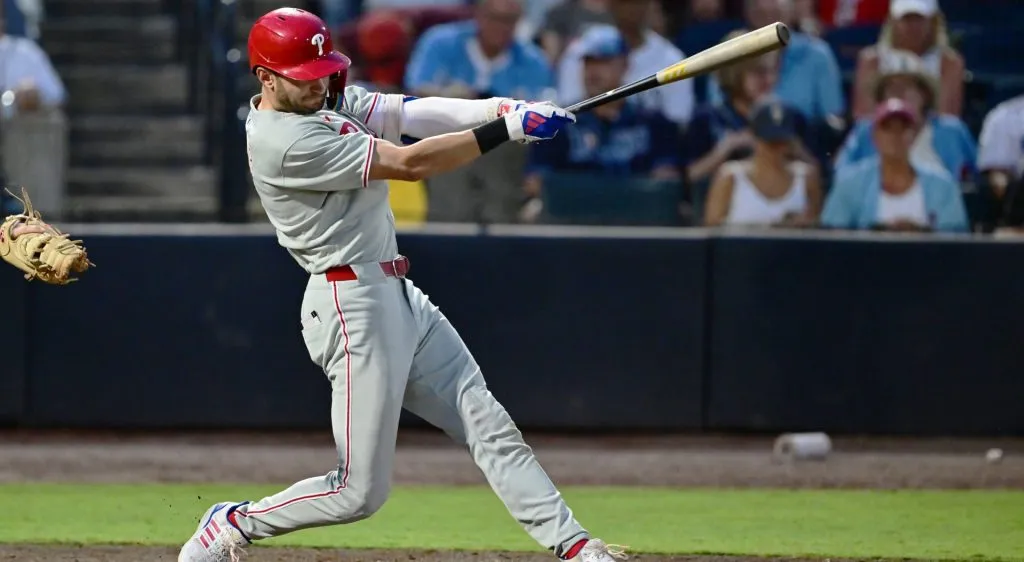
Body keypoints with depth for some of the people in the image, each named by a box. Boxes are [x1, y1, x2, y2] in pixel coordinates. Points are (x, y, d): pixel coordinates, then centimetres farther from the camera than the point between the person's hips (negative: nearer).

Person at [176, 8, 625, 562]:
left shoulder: (327, 100, 10)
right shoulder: (285, 141, -20)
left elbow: (410, 114, -2)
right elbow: (409, 164, -21)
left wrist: (499, 108, -18)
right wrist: (505, 129, -20)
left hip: (399, 297, 10)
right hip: (353, 305, -10)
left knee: (490, 426, 4)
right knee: (360, 492, -5)